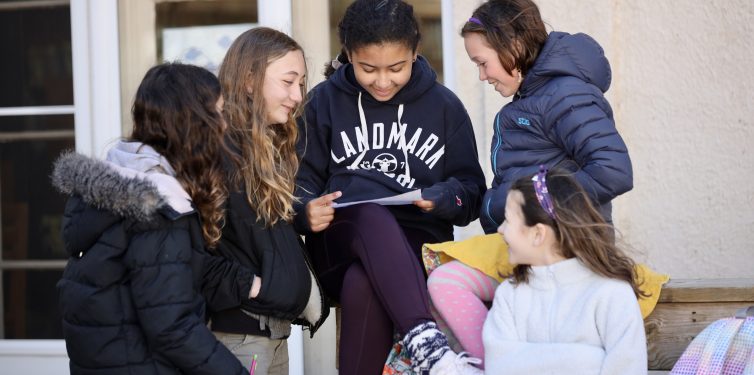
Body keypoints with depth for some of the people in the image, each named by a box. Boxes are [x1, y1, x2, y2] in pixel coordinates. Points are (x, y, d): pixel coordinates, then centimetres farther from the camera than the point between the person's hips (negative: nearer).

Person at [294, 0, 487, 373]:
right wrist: (306, 211, -17)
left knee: (362, 285, -38)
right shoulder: (324, 101, 7)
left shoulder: (444, 106, 8)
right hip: (339, 245, 0)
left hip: (416, 248, 0)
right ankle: (427, 344, -56)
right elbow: (301, 182, 7)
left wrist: (442, 198, -14)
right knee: (374, 218, -39)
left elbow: (471, 192, 10)